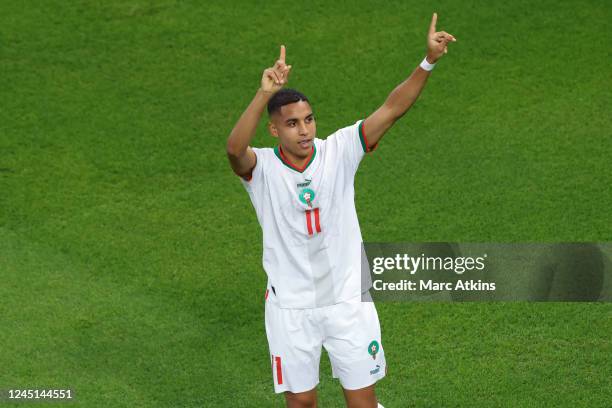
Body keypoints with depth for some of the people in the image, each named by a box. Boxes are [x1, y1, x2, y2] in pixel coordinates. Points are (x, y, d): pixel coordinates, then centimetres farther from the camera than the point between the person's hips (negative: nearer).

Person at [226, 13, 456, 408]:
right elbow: (235, 149, -38)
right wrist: (265, 93, -52)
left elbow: (391, 110, -16)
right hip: (291, 307, -1)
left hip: (348, 298, 1)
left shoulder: (339, 151, -8)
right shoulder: (262, 168, -14)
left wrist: (428, 62, -30)